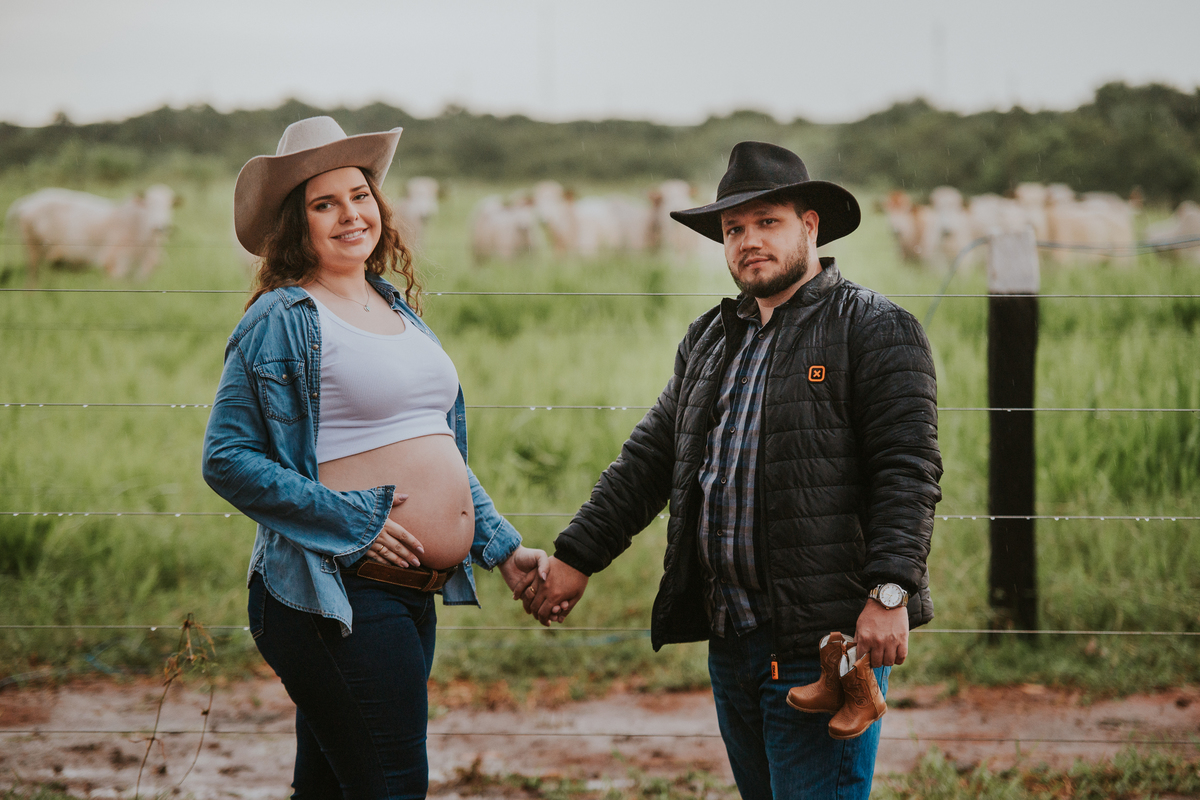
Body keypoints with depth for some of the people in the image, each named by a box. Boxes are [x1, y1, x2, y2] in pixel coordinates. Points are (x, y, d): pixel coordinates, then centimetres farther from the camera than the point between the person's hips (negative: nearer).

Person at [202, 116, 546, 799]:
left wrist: (503, 548, 15)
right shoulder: (281, 320, -7)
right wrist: (352, 520, -17)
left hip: (415, 595, 8)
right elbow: (227, 460, -11)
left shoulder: (401, 312, 17)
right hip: (339, 593, -7)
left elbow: (441, 453, 24)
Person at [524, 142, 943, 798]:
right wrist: (577, 557, 16)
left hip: (825, 634, -7)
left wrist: (889, 593, -22)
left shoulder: (874, 330, -3)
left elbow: (908, 470, -12)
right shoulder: (708, 340, 19)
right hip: (729, 638, 7)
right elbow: (649, 459, 22)